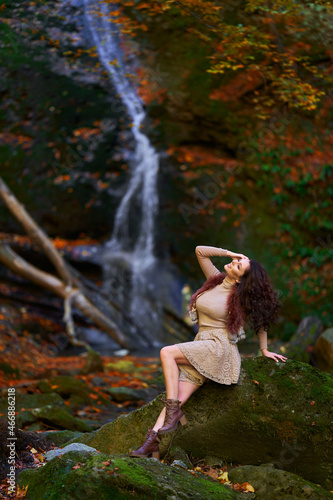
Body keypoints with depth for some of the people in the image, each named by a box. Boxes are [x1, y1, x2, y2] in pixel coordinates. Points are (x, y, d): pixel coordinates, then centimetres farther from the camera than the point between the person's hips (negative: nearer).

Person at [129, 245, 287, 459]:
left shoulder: (241, 297, -4)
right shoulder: (216, 279, 9)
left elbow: (261, 319, 9)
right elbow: (200, 251, 10)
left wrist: (264, 349, 15)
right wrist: (228, 252, 5)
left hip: (218, 348, -6)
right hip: (200, 350, 6)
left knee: (167, 352, -24)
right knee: (177, 398, -10)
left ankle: (174, 411, -21)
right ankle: (151, 442, -18)